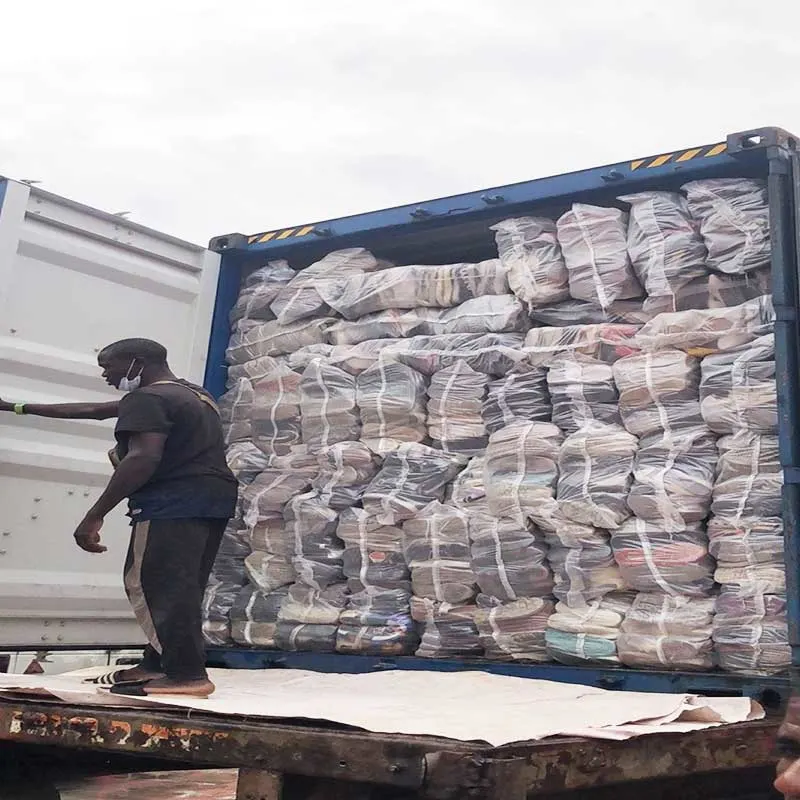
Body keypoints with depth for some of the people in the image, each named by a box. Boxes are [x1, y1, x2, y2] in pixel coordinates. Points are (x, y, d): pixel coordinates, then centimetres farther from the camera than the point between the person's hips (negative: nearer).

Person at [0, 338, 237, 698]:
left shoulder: (147, 398, -8)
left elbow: (144, 458, -24)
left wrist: (94, 516, -23)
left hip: (174, 502, -10)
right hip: (212, 499, 11)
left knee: (158, 587, -8)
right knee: (178, 588, 13)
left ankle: (187, 674, -11)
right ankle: (157, 664, 17)